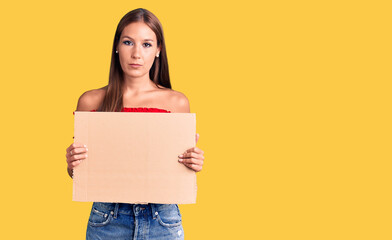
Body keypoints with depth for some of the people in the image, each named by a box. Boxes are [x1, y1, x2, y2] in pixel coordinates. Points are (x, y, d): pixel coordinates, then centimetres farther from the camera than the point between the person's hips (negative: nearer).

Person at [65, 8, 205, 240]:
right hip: (107, 220, 0)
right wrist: (72, 165, -11)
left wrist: (194, 163, -11)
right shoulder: (91, 101, 1)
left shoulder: (177, 102, 0)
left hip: (162, 220, 0)